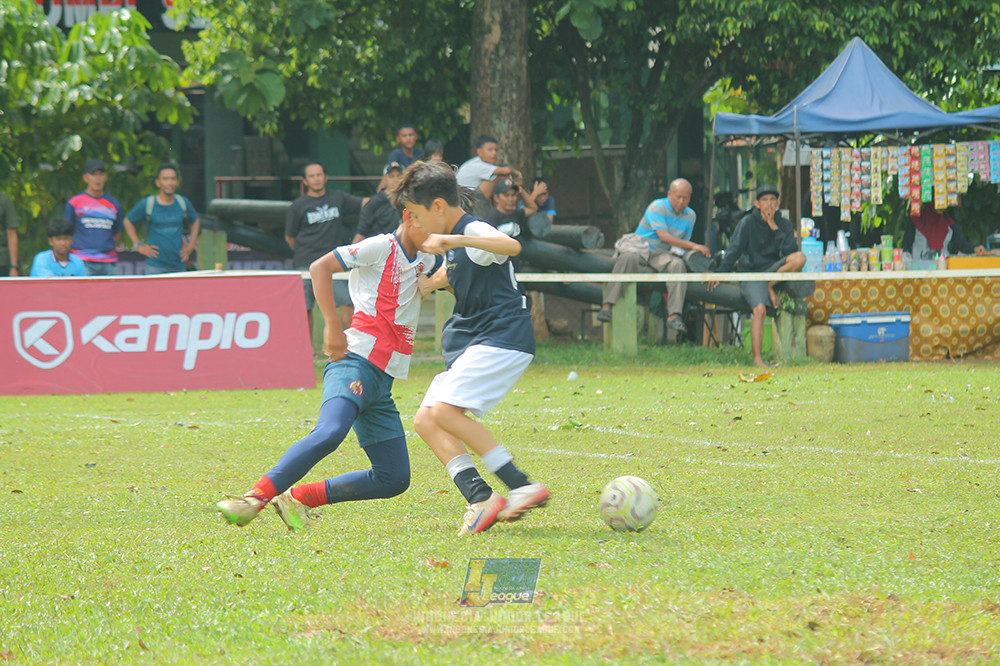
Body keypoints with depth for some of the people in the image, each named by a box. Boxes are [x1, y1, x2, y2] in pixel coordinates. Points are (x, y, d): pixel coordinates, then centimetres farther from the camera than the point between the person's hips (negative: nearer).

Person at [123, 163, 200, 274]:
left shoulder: (183, 203, 6)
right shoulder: (147, 204, -4)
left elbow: (195, 221, 25)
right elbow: (128, 221, 10)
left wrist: (191, 245, 14)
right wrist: (139, 246, 3)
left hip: (178, 265, 4)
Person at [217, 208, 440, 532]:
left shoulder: (425, 261, 21)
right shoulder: (382, 247, -1)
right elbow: (320, 267, -8)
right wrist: (333, 326, -17)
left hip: (382, 381, 8)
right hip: (355, 362, -8)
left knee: (395, 479, 2)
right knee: (329, 433, -34)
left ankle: (299, 498, 8)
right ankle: (256, 497, -35)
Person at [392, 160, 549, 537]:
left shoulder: (473, 231, -13)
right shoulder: (454, 246, 17)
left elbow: (511, 246, -35)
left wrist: (454, 240, -44)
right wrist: (424, 287, 50)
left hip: (504, 337, -10)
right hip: (470, 343, 10)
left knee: (446, 411, -24)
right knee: (425, 421, 1)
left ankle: (522, 486, -22)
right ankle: (480, 498, -12)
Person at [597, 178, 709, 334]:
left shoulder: (690, 216, 12)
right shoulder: (657, 208, -10)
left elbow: (684, 242, 21)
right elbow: (664, 236, -20)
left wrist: (678, 250, -5)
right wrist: (693, 246, -21)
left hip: (661, 255, 4)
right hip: (639, 249, -4)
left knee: (678, 264, -31)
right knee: (627, 259, -39)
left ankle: (674, 315, -41)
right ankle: (607, 306, -44)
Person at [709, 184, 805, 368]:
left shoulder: (784, 224, 6)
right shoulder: (748, 222, -1)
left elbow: (790, 251, -7)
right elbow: (734, 250, -5)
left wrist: (774, 228, -13)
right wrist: (720, 274, -13)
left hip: (773, 270, 3)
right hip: (751, 273, -3)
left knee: (799, 258, -24)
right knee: (760, 309, -29)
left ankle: (772, 286, -8)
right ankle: (757, 359, -29)